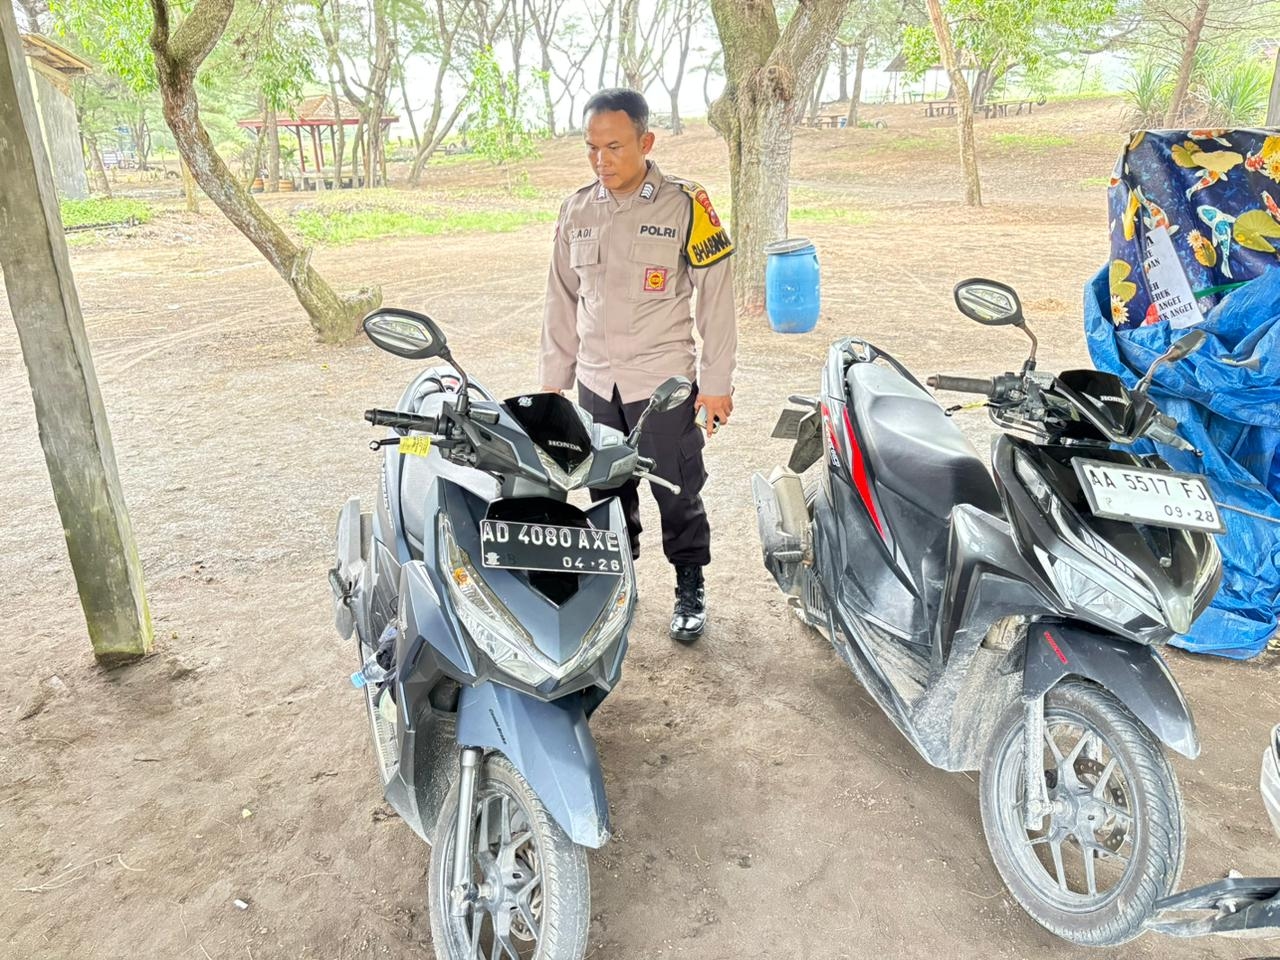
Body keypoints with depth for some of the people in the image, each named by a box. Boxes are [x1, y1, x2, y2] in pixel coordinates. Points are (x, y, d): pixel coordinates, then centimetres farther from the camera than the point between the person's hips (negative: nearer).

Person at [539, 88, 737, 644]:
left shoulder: (684, 206, -7)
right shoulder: (576, 212, 6)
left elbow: (715, 295, -5)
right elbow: (562, 301, 12)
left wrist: (716, 381, -7)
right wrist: (553, 378, 11)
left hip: (664, 383, -4)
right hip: (595, 384, 4)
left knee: (677, 494, 5)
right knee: (607, 495, 13)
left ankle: (690, 589, 22)